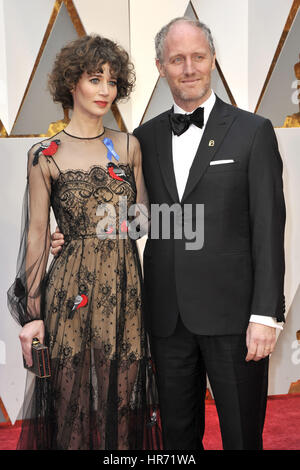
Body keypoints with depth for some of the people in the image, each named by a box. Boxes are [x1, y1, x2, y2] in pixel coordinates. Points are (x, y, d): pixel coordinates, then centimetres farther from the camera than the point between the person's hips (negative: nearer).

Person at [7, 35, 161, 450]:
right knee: (72, 408, 7)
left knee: (121, 407, 11)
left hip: (126, 287, 3)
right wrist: (33, 313, -2)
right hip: (72, 291, -3)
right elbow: (37, 235, -1)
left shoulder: (129, 146, 7)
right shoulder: (46, 155, -2)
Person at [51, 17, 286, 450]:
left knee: (242, 435, 8)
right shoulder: (145, 137, 10)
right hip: (168, 316, 4)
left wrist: (266, 314, -12)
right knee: (178, 434, 17)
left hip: (231, 313, -3)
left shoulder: (252, 131, -2)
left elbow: (268, 228, -6)